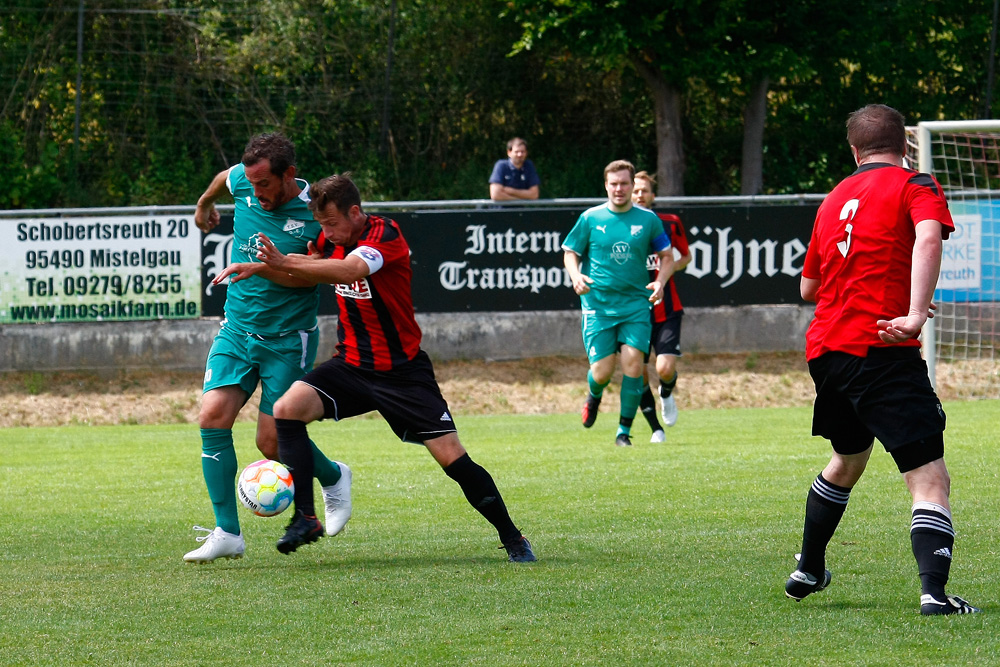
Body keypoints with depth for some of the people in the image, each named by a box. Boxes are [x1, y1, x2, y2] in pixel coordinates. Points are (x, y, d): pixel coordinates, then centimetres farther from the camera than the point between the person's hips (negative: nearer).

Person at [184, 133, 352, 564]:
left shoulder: (315, 213, -16)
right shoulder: (243, 182, -4)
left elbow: (314, 275, -13)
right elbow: (223, 178, 21)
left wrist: (269, 269, -29)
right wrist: (204, 204, 39)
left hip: (289, 338, -4)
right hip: (237, 330, 4)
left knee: (273, 443, -6)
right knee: (213, 417, -14)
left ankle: (333, 478, 28)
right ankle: (227, 533, -9)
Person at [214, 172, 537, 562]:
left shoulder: (385, 235, -21)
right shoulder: (332, 239, 1)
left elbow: (351, 270, -39)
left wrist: (285, 263, -47)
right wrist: (259, 267, -9)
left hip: (402, 371, -6)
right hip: (351, 366, 6)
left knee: (452, 457, -10)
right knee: (287, 409, -19)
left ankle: (512, 539, 6)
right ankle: (305, 518, -14)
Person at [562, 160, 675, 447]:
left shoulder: (648, 219, 4)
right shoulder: (590, 218, 2)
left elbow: (667, 256, 13)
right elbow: (569, 252, 9)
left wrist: (660, 281, -6)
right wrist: (576, 276, -11)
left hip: (635, 304, 1)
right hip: (598, 304, -1)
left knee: (633, 363, -14)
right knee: (602, 371, -7)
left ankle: (624, 431, -1)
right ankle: (594, 396, 31)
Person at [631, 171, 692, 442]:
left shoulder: (670, 223, 1)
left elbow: (686, 256, 14)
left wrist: (673, 266, -7)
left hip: (666, 310, 0)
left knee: (665, 369, -14)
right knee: (640, 376, -1)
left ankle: (666, 394, 22)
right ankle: (656, 429, 17)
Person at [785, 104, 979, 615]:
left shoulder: (834, 199, 20)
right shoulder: (916, 186, 0)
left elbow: (808, 287, 29)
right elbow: (928, 237, -23)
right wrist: (916, 313, -29)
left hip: (825, 349, 7)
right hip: (882, 351, -7)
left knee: (848, 458, 30)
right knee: (929, 478, -10)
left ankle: (807, 572, 42)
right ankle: (934, 590, -27)